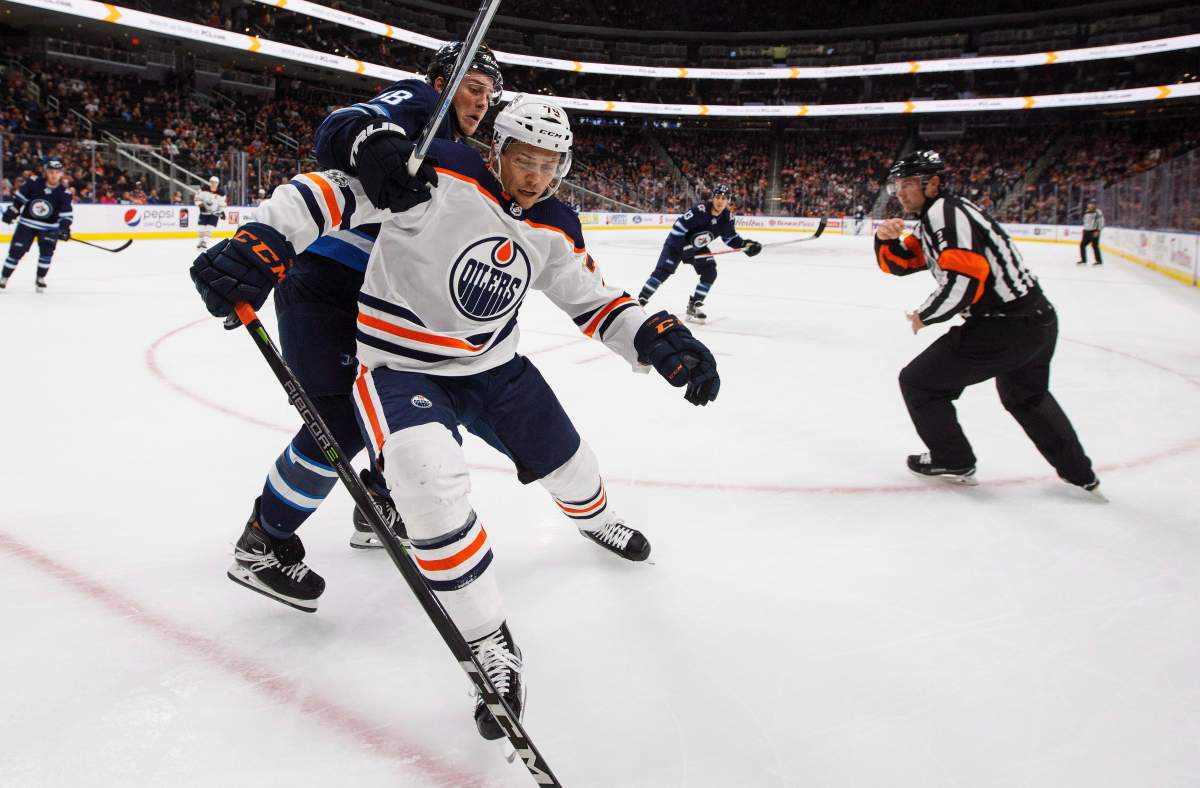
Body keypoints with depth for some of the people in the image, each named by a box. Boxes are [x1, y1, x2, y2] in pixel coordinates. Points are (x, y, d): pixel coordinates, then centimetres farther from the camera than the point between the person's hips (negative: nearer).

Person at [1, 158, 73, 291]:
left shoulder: (64, 192, -12)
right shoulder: (34, 183, -13)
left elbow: (67, 214, -13)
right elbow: (19, 198, 1)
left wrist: (64, 228, -26)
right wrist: (12, 211, 0)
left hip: (49, 227, 0)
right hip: (27, 223, 0)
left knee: (46, 252, -12)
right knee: (16, 251, 0)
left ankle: (41, 279, 8)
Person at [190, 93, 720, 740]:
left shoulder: (555, 230, -2)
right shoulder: (440, 176, -21)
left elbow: (593, 303, 5)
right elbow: (340, 188, -23)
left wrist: (660, 340, -11)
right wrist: (264, 242, -36)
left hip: (492, 361, 6)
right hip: (399, 363, -6)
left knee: (565, 460, 18)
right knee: (429, 480, -33)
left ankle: (596, 520, 59)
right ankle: (487, 641, -16)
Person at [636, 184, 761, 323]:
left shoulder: (727, 217, -12)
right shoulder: (699, 211, -32)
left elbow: (731, 237, 3)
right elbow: (678, 226, -29)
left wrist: (746, 245, -12)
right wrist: (683, 249, -30)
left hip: (698, 248, 6)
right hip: (677, 243, -6)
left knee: (710, 273, -7)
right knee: (663, 272, -15)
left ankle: (694, 306, 5)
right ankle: (639, 301, -9)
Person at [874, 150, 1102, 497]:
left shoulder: (945, 212, -14)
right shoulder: (934, 217, 17)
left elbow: (964, 279, -25)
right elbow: (899, 264, 16)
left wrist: (924, 315, -11)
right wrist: (886, 239, -5)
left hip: (1005, 328, -11)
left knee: (918, 382, 2)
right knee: (1026, 397, 33)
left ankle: (953, 462, 16)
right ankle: (1080, 473, 42)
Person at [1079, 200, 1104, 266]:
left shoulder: (1098, 212, -8)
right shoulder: (1086, 212, 15)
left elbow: (1101, 222, -13)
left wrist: (1097, 231, -20)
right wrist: (1084, 230, 21)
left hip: (1094, 232, -8)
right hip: (1087, 232, 8)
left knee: (1094, 245, -10)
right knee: (1082, 244, 4)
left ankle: (1099, 261, -3)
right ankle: (1083, 260, 14)